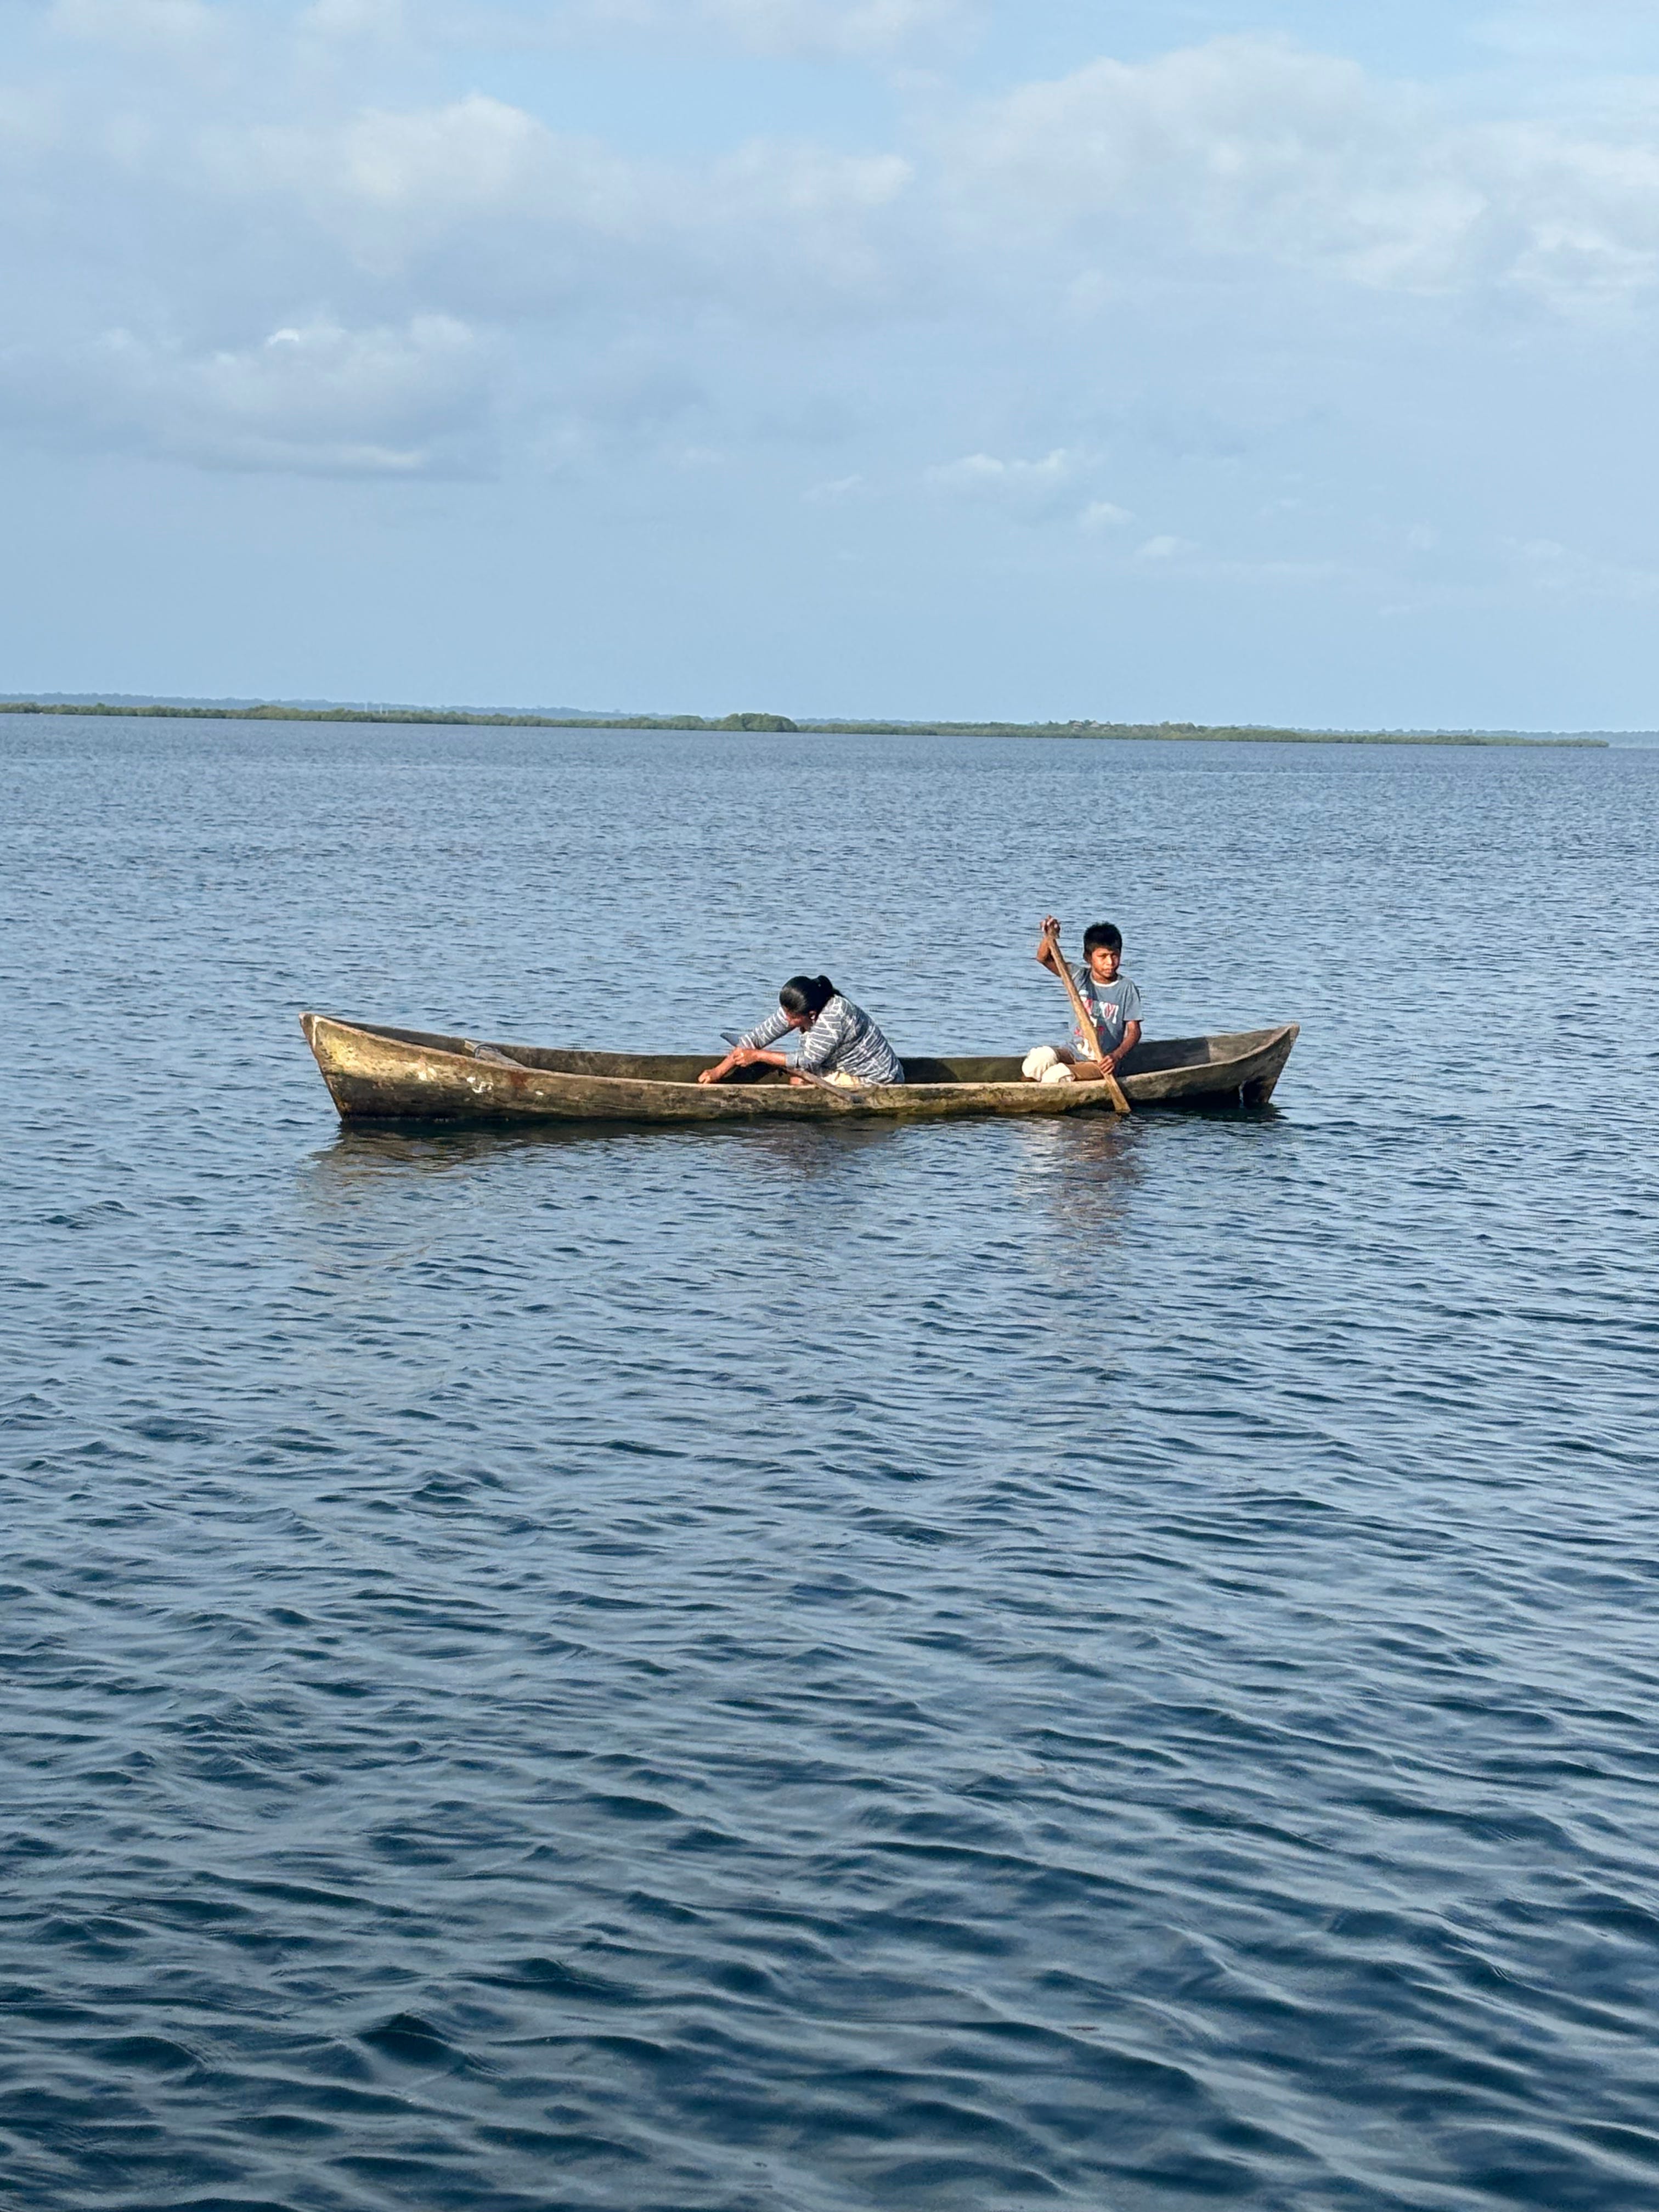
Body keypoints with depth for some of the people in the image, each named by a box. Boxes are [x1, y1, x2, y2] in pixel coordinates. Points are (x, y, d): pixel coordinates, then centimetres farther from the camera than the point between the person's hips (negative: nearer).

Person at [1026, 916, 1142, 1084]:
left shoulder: (1126, 989, -4)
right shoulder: (1080, 977, 4)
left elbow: (1134, 1031, -5)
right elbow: (1044, 959, -5)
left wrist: (1116, 1056, -23)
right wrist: (1050, 937, -27)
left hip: (1102, 1063, -3)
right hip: (1074, 1051, 3)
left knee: (1057, 1075, -31)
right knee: (1041, 1057, -30)